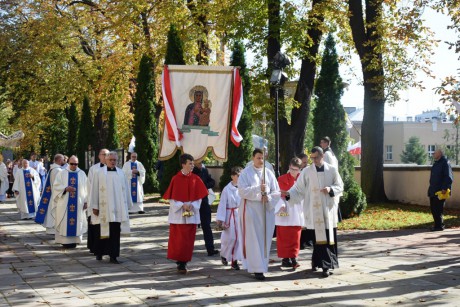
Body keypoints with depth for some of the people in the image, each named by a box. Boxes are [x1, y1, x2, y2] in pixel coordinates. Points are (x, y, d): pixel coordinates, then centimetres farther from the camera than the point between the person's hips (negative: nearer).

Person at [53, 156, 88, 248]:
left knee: (77, 222, 1)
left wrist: (86, 201, -1)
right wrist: (65, 188, -16)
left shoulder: (82, 174, 8)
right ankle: (65, 240, 0)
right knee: (65, 222, -3)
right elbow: (56, 186, 0)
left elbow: (86, 188, 6)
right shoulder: (62, 173, 5)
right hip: (64, 203, -1)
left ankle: (75, 240, 8)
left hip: (78, 203, 1)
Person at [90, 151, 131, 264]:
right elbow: (94, 190, -2)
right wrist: (94, 206, -6)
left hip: (117, 208, 3)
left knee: (115, 232, 1)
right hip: (103, 208, -3)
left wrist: (127, 204, 10)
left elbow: (125, 189, 12)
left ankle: (113, 255, 3)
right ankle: (99, 253, 21)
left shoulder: (121, 173, 9)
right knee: (102, 232, 4)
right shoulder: (99, 173, 0)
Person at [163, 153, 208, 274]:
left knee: (189, 239, 3)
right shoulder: (176, 179, -5)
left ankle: (183, 262, 11)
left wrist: (192, 205, -12)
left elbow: (199, 196, 5)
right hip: (178, 214, -2)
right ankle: (180, 262, 10)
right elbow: (172, 198, -3)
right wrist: (182, 205, -15)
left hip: (192, 214, 2)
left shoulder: (196, 179, 2)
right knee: (178, 239, -1)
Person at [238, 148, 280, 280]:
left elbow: (277, 192, 6)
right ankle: (257, 269, -6)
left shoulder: (269, 173, 8)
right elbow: (242, 191, -10)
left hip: (267, 210, 4)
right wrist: (258, 188, -22)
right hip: (251, 209, -3)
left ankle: (262, 264, 20)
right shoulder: (246, 173, 0)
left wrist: (269, 197, -14)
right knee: (254, 240, -6)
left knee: (265, 239, 7)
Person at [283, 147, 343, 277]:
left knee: (330, 237, -1)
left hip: (328, 209, 1)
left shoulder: (332, 170, 4)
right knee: (319, 237, -3)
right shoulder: (307, 171, 2)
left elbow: (340, 186, 7)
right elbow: (299, 188, 0)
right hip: (314, 210, -1)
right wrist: (289, 194, -17)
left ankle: (316, 261, 7)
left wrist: (331, 189, -13)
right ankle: (326, 265, 3)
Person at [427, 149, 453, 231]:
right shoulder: (436, 163, 16)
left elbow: (449, 178, -19)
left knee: (438, 210, -6)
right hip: (433, 191, 9)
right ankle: (438, 225, 20)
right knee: (433, 209, 12)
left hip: (440, 191, -9)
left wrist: (444, 188, -24)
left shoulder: (445, 163, -12)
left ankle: (439, 226, 1)